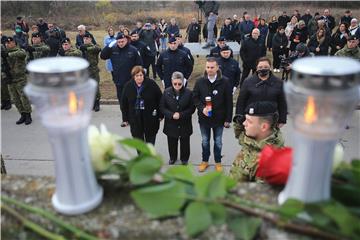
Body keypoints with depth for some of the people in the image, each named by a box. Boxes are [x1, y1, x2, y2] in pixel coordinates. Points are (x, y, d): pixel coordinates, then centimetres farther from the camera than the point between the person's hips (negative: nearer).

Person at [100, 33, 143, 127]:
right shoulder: (113, 49, 2)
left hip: (131, 81, -3)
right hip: (119, 81, 4)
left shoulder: (133, 50, -7)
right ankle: (125, 119, 24)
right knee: (122, 101, 12)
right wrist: (110, 45, -10)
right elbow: (102, 56, -1)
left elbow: (139, 65, -6)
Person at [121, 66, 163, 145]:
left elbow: (160, 99, -5)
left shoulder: (151, 84, -11)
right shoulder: (128, 86, -5)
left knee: (150, 137, 14)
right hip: (135, 117, 2)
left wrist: (160, 115, -4)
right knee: (138, 137, 11)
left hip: (150, 116, -1)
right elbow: (124, 103, 3)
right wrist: (125, 118, 3)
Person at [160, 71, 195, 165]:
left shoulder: (188, 93, -13)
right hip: (171, 123, 1)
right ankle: (172, 157, 41)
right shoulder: (167, 92, -9)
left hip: (185, 123, -1)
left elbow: (192, 108, -8)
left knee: (184, 142, 15)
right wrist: (172, 115, -19)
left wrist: (181, 115, -20)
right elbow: (162, 107, -4)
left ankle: (184, 158, 38)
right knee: (172, 142, 17)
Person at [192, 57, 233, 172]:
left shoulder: (224, 82, -11)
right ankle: (205, 161, 36)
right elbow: (195, 98, 0)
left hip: (219, 118, -1)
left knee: (218, 142, 14)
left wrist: (228, 119, -8)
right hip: (204, 118, 1)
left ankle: (218, 162, 33)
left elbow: (229, 102, -7)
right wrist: (202, 108, -17)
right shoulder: (200, 82, -7)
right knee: (205, 141, 17)